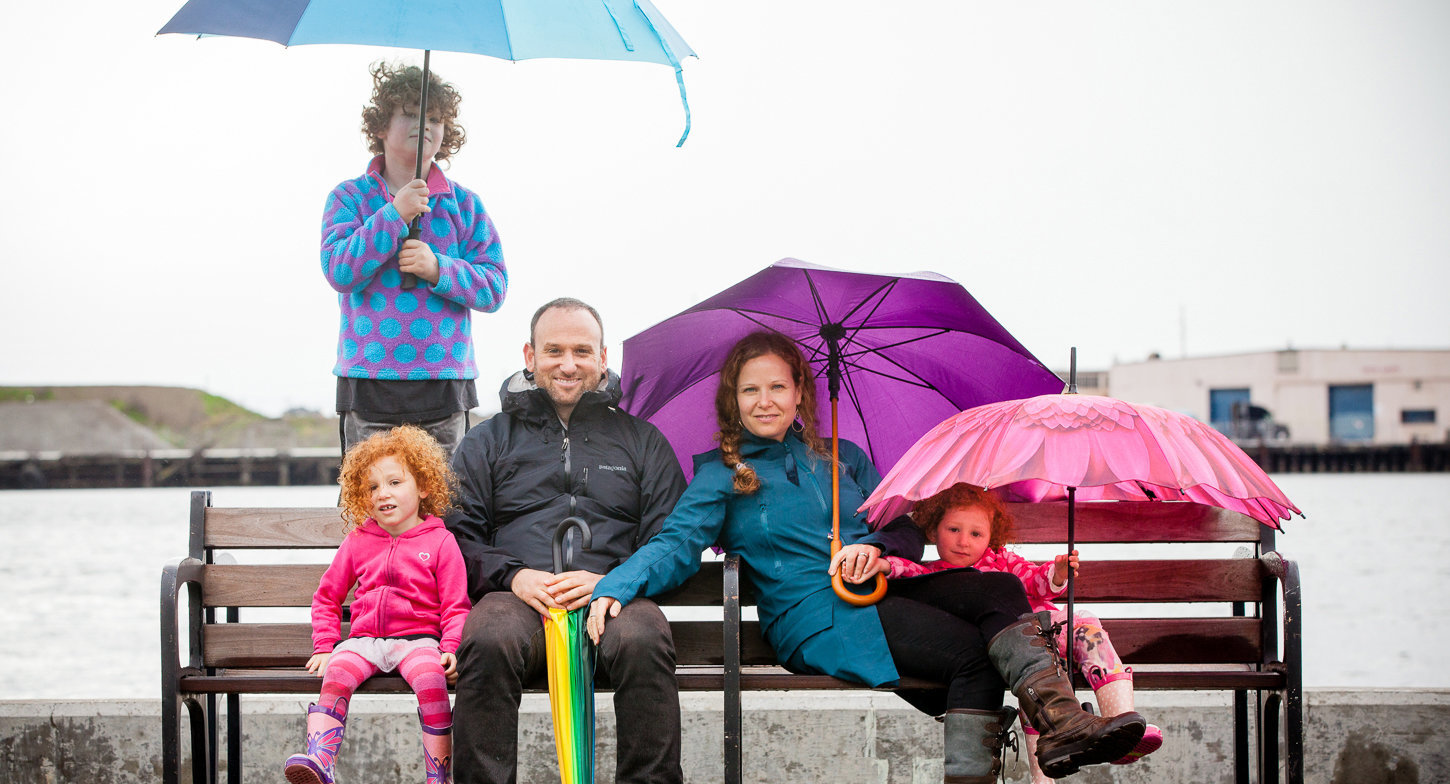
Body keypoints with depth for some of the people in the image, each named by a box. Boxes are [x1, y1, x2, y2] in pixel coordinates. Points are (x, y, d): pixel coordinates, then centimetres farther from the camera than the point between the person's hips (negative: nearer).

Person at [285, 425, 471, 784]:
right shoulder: (358, 541, 15)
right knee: (336, 673, -29)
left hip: (418, 637, -2)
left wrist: (450, 646, -12)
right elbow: (327, 595, 21)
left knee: (430, 677, -34)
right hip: (363, 638, 3)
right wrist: (324, 645, 9)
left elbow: (456, 605, 5)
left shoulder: (440, 542, 6)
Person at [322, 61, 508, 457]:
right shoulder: (350, 197, 8)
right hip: (369, 382, -1)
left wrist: (438, 268, -12)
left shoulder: (465, 204, 12)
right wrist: (394, 215, -13)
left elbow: (494, 288, 5)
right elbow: (338, 270, -7)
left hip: (444, 384, 1)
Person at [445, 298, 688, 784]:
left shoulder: (641, 440, 23)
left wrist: (610, 580, -8)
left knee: (645, 642, -36)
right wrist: (513, 575, -8)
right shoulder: (487, 441, 24)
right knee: (487, 644, -36)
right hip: (518, 597, 0)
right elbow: (458, 535, 13)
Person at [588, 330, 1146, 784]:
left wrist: (876, 546, -6)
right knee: (973, 651, -26)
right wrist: (614, 587, -23)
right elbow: (676, 544, -2)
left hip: (875, 586, 5)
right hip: (812, 617, -5)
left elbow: (907, 529, 19)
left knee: (999, 591, -24)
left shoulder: (843, 457, 24)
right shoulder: (723, 474, 11)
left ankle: (1060, 720, -37)